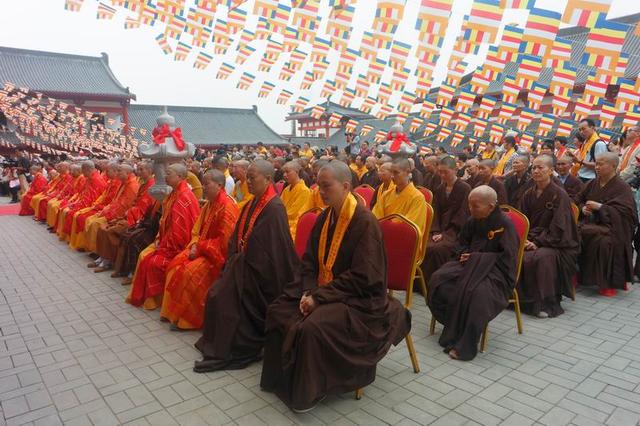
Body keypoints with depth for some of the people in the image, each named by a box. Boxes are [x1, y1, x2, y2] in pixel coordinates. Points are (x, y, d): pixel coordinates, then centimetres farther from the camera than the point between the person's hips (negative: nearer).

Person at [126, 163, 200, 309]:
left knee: (154, 262, -15)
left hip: (177, 245, -9)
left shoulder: (184, 198, -22)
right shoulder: (175, 193, 9)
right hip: (168, 240, 9)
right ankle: (141, 296, 13)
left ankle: (155, 298, 5)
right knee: (144, 256, 2)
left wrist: (163, 245, -14)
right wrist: (159, 239, 4)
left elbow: (178, 228, -24)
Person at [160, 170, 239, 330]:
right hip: (202, 249, 9)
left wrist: (200, 247, -17)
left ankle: (186, 319, -7)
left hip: (218, 253, -9)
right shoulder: (209, 205, 10)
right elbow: (197, 230, 14)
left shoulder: (227, 206, -20)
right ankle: (173, 311, 6)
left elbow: (225, 240, -23)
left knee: (190, 272, -23)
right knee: (176, 265, -4)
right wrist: (194, 245, -6)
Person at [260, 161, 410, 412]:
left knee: (312, 326, -28)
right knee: (278, 311, -3)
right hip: (321, 289, 8)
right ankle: (283, 377, 15)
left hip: (357, 299, -8)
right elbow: (310, 260, 7)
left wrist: (319, 297, -22)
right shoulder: (325, 217, 3)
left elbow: (361, 277, -24)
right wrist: (308, 292, -11)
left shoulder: (365, 222, -21)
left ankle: (308, 392, -3)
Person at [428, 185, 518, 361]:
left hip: (496, 271, -6)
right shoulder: (472, 221, 6)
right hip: (472, 264, 7)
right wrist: (464, 254, -3)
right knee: (438, 280, -17)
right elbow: (462, 244, 21)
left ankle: (464, 345, -24)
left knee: (477, 292, -37)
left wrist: (475, 257, -16)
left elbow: (507, 258, -16)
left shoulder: (504, 224, -13)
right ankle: (453, 326, -2)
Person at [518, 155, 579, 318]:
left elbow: (558, 227, -15)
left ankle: (548, 304, -18)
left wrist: (538, 243, -21)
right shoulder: (529, 194, 8)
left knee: (541, 257, -35)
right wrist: (525, 239, -9)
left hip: (556, 244, -5)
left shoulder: (559, 194, -10)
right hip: (532, 240, 5)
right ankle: (522, 299, -5)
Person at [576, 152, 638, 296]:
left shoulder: (622, 187, -3)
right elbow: (579, 201, 19)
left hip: (610, 227, -5)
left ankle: (608, 283, -20)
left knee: (605, 241, -37)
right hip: (591, 222, 5)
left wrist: (599, 206, -17)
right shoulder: (592, 184, 13)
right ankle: (580, 276, -12)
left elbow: (624, 212, -13)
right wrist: (583, 208, -3)